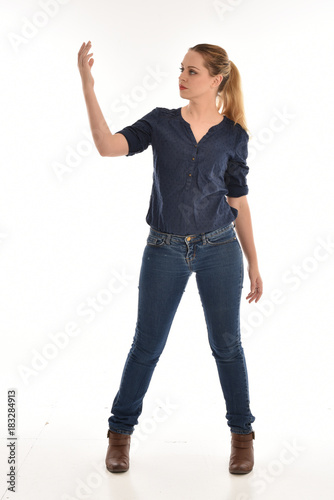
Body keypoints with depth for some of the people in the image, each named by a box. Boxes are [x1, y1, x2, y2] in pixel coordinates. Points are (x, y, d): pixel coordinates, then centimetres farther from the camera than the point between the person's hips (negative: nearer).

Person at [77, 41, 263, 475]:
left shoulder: (233, 135, 3)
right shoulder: (161, 122, 2)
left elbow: (238, 202, 7)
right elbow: (109, 146, -14)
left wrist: (253, 262, 8)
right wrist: (87, 86, -21)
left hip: (218, 248, 0)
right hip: (165, 249, 0)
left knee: (226, 343, 7)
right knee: (147, 344, 6)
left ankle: (242, 433, 27)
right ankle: (120, 431, 25)